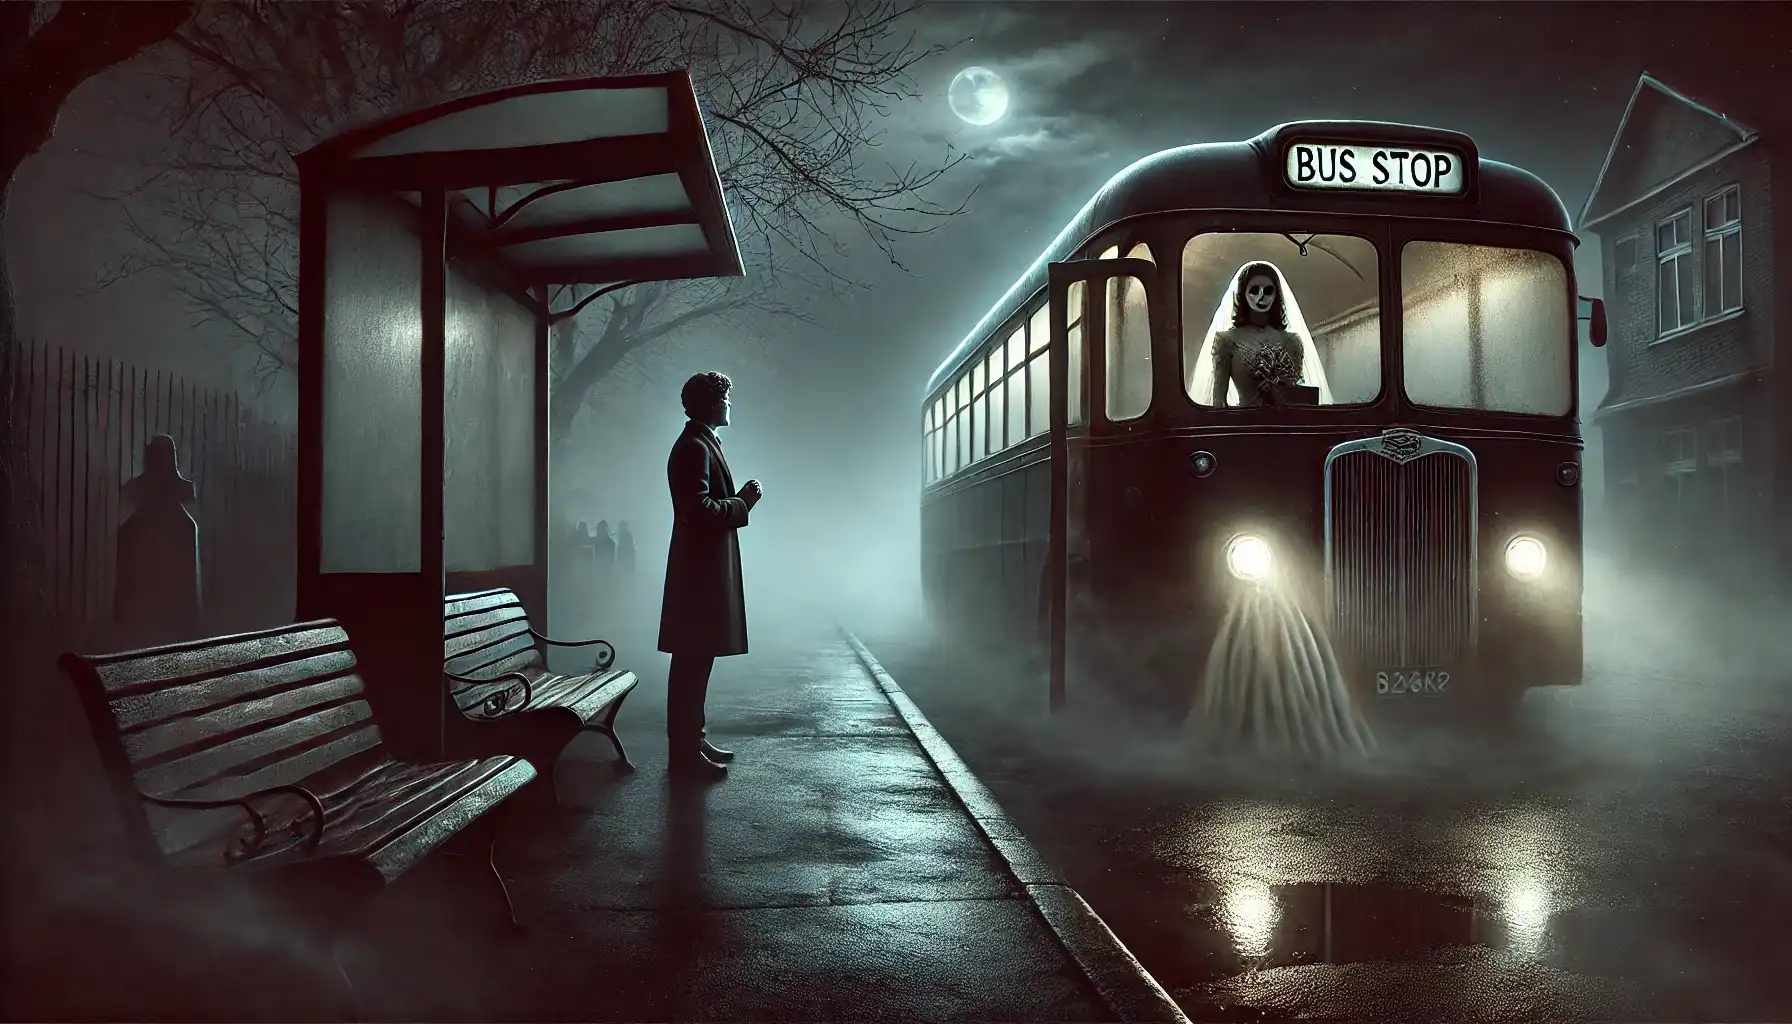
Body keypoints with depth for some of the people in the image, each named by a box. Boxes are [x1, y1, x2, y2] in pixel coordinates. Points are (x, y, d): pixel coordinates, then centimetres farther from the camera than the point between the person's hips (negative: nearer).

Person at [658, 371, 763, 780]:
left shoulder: (702, 444, 18)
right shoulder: (695, 447, -15)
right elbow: (701, 511, -23)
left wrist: (739, 498, 9)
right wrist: (743, 501, -12)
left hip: (705, 567, 11)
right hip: (699, 568, -11)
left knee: (697, 660, 14)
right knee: (692, 661, -6)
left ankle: (693, 739, 22)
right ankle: (685, 753, -1)